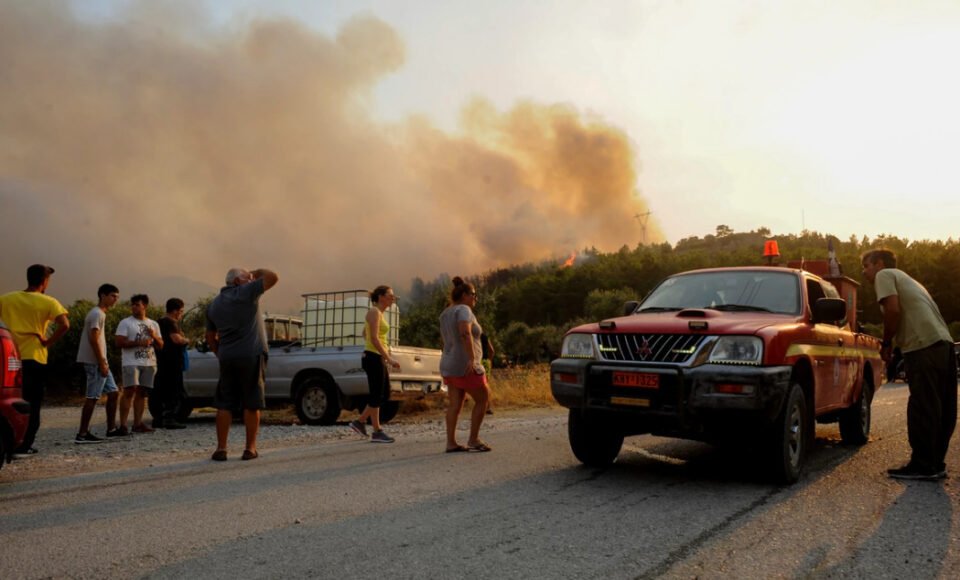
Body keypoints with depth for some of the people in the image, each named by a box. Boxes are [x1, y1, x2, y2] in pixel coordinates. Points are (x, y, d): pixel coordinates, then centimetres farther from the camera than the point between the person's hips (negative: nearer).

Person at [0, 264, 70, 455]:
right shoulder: (48, 302, -5)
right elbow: (64, 325, -20)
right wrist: (48, 341, -8)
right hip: (34, 359, -3)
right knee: (32, 405, 8)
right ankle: (24, 446, 6)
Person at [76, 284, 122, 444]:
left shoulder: (100, 313, 18)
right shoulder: (97, 314, -13)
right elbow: (94, 339, -20)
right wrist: (102, 363, -21)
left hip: (99, 362, 10)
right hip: (95, 362, -10)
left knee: (113, 392, 12)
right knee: (92, 397, -7)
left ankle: (111, 428, 17)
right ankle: (82, 434, -4)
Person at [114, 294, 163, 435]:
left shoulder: (154, 324, 16)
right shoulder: (125, 323, 2)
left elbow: (160, 345, 15)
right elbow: (119, 343, -9)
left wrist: (154, 336, -5)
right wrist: (139, 343, -16)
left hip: (149, 364, 5)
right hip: (131, 363, -5)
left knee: (142, 393, 6)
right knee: (129, 391, -14)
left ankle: (138, 423, 9)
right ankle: (123, 425, -15)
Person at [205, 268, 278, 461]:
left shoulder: (214, 304, 15)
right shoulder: (246, 292, -5)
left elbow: (210, 338, 17)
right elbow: (273, 277, -8)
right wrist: (257, 273, 10)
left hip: (227, 358, 5)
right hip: (251, 356, -5)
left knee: (224, 405, 9)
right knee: (251, 404, 2)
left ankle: (221, 448, 8)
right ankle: (250, 448, 6)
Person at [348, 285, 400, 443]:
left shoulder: (379, 313, 16)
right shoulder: (374, 312, -12)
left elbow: (365, 334, 27)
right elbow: (374, 338, -21)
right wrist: (389, 359, -24)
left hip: (378, 358, 10)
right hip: (373, 358, -10)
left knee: (385, 394, 12)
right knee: (377, 395, -1)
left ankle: (359, 421, 19)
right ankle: (377, 432, 9)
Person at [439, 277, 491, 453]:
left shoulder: (445, 314, 15)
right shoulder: (463, 309, -12)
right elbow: (465, 333, -29)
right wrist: (471, 358, -32)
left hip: (449, 367, 8)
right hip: (466, 367, -8)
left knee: (454, 405, 5)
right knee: (482, 399, 5)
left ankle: (451, 443, 2)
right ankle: (473, 440, 5)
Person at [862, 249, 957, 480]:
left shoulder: (884, 275, 5)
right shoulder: (904, 278, 31)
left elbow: (893, 310, -10)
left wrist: (886, 343, 0)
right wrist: (895, 342, 18)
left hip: (924, 345, -9)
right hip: (944, 342, 9)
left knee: (922, 408, -5)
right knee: (940, 409, 11)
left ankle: (923, 466, -1)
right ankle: (935, 464, 18)